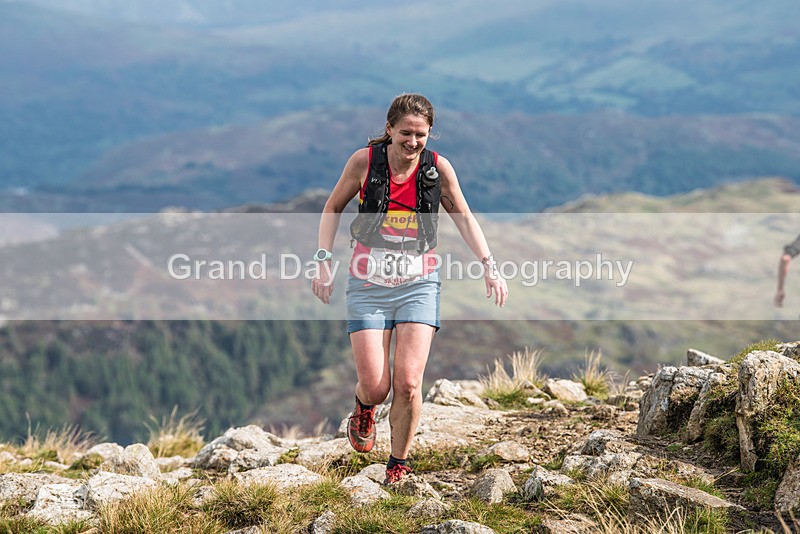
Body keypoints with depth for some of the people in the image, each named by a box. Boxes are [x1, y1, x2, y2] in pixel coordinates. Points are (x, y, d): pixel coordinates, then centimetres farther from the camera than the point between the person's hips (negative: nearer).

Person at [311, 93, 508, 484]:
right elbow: (333, 208, 6)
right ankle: (363, 408, 32)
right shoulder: (364, 161, -8)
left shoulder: (438, 168, -5)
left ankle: (399, 466, 8)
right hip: (368, 284, 0)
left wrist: (489, 266, -1)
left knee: (407, 382, -13)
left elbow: (463, 218, 7)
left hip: (419, 284, 0)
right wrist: (323, 261, -2)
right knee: (376, 387, -7)